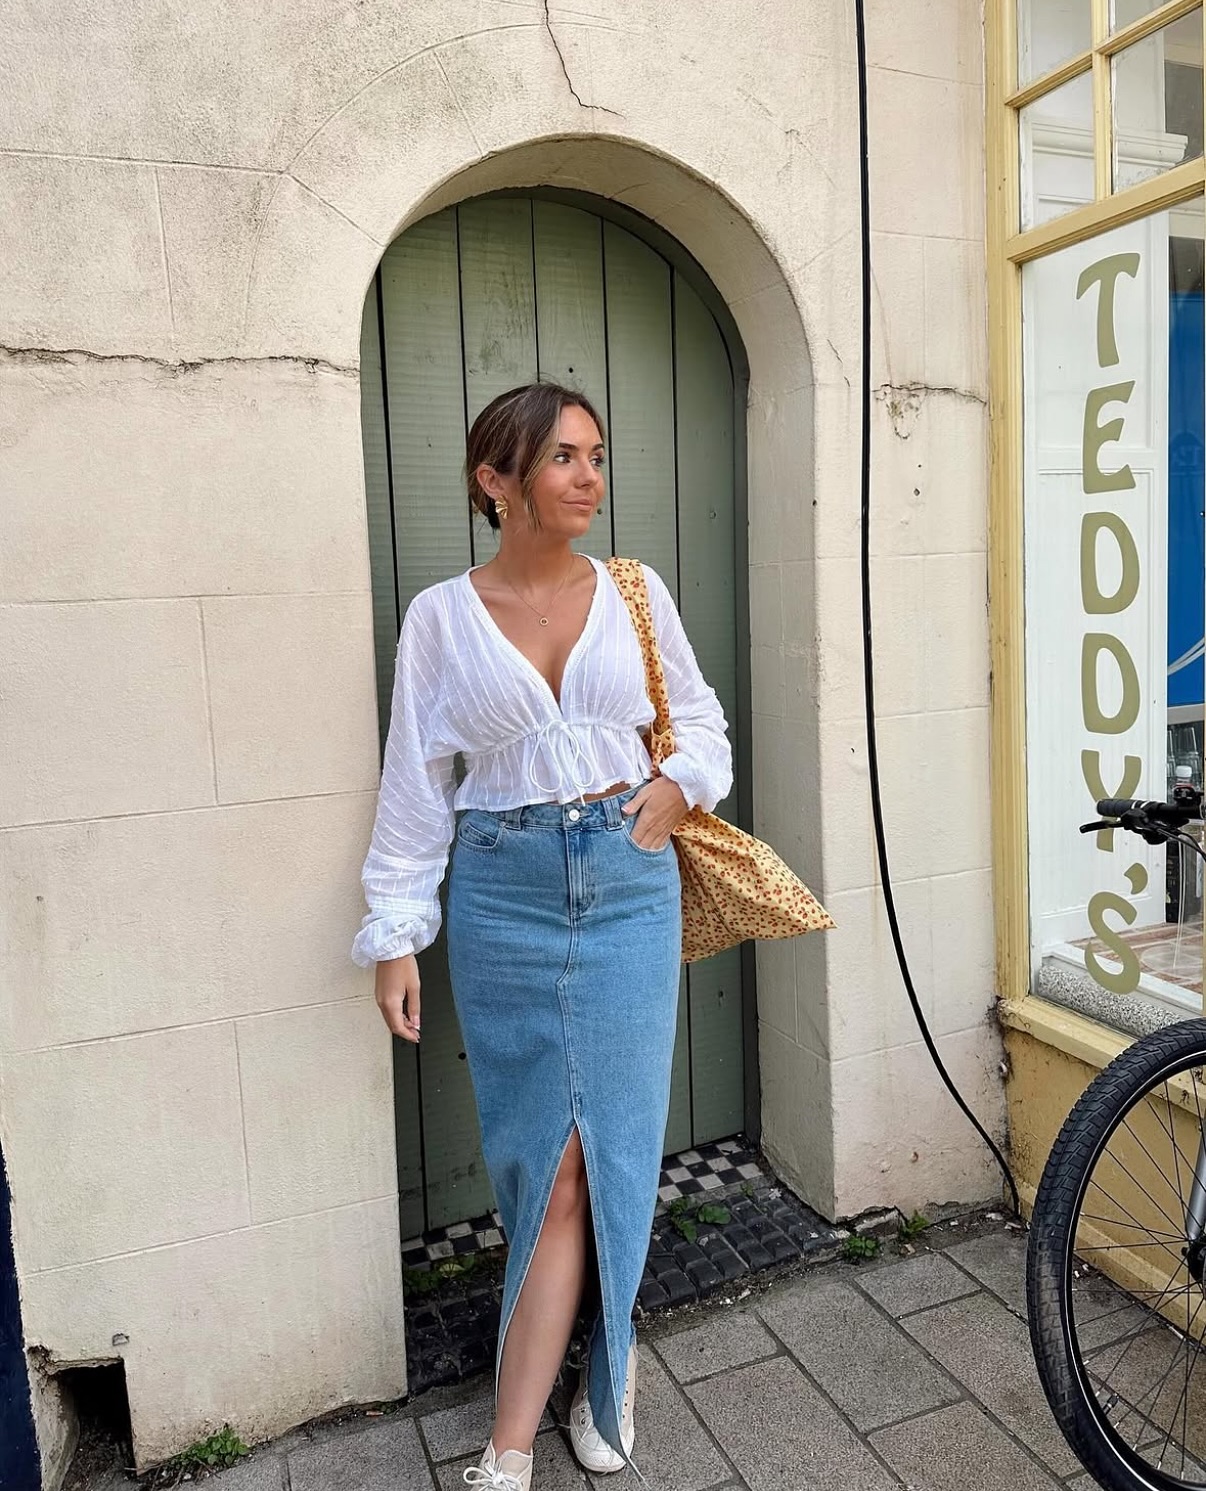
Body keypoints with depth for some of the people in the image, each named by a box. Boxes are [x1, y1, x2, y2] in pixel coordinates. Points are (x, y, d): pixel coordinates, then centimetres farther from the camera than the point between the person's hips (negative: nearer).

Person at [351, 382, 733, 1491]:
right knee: (548, 1157, 6)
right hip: (504, 894, -1)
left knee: (612, 1142, 3)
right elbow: (415, 785, 2)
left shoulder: (635, 592, 4)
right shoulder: (442, 616, 0)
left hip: (628, 880, 2)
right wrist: (397, 936, -1)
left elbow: (703, 721, 15)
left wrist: (680, 783, -5)